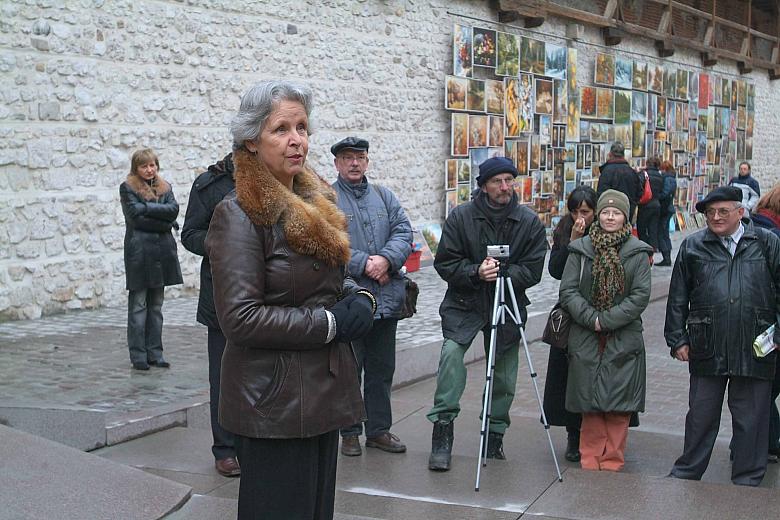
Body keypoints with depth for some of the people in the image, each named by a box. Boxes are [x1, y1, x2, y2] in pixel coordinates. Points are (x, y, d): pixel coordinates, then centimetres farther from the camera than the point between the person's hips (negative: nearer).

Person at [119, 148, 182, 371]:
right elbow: (136, 217, -12)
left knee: (156, 305, 9)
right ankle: (138, 355, 4)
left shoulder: (165, 187, 14)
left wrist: (147, 207, -12)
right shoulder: (127, 188, 0)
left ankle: (155, 353, 14)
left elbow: (174, 209, -4)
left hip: (161, 251, 5)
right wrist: (165, 222, -9)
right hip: (139, 252, -5)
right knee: (138, 306, -2)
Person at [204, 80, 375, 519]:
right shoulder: (239, 215, -14)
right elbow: (240, 318, -21)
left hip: (325, 387, 8)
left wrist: (360, 297, 2)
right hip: (275, 400, -8)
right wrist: (329, 324, -17)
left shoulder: (317, 202, 11)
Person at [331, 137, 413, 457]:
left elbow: (403, 232, 5)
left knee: (382, 369, 13)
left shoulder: (384, 196, 15)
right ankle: (349, 432, 14)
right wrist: (364, 264, -18)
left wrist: (386, 259, -13)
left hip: (387, 298, 5)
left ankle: (379, 430, 24)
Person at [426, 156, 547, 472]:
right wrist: (476, 272, -22)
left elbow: (533, 270, -6)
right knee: (452, 351, -23)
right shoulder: (461, 217, -6)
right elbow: (444, 262, -6)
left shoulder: (530, 223, -3)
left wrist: (503, 273, -22)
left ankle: (495, 434, 27)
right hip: (464, 304, -2)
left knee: (504, 375, 7)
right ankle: (443, 428, -18)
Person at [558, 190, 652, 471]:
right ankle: (590, 457, 16)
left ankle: (612, 459, 12)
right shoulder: (580, 249, 4)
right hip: (585, 336, 1)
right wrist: (591, 318, -12)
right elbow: (567, 290, 0)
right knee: (590, 400, 5)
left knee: (618, 403, 0)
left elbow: (641, 295, -5)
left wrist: (608, 319, -12)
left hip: (623, 338, -1)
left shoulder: (637, 252, 1)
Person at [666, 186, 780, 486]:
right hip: (707, 349, 1)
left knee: (750, 419, 8)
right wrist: (677, 340, 5)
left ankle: (747, 480, 21)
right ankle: (686, 473, 25)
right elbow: (677, 298, 9)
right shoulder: (693, 247, 7)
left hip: (755, 349, -1)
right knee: (701, 415, 11)